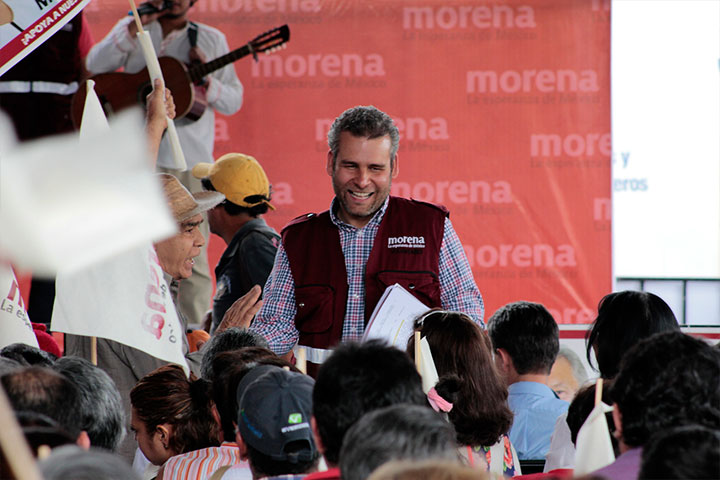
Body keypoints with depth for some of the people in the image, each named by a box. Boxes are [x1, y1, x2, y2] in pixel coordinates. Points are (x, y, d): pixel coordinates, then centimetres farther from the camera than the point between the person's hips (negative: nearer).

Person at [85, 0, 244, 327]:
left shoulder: (211, 40, 11)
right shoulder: (132, 31, 11)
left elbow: (233, 101, 9)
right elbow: (96, 65, -5)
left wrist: (205, 81, -11)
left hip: (191, 160, 0)